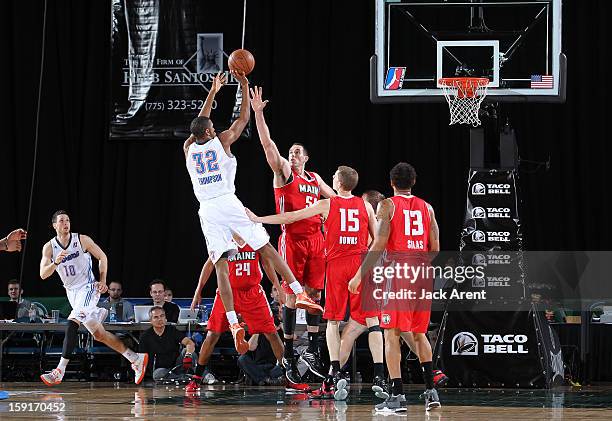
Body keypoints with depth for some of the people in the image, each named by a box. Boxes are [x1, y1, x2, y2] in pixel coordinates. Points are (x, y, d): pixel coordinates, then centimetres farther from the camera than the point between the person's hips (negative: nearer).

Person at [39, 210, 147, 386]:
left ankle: (59, 372, -29)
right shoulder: (49, 247, 0)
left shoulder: (82, 240, -7)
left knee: (72, 324, -25)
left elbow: (102, 257, 6)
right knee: (98, 334, 10)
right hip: (72, 291, 6)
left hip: (88, 288, -6)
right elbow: (43, 274, -9)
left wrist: (102, 281, -4)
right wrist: (56, 263, -28)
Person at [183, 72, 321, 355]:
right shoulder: (221, 140, 3)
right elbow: (244, 118, 16)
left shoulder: (189, 148, 13)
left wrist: (212, 92, 37)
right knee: (266, 248, 5)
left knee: (221, 266, -4)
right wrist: (244, 86, 24)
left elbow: (199, 123, 31)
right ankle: (299, 294, -1)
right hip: (227, 203, -3)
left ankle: (234, 324, -16)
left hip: (207, 210, 3)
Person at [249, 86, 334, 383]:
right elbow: (268, 145, -11)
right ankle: (288, 355, 1)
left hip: (315, 240, 5)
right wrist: (258, 114, -22)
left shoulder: (315, 179, 17)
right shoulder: (283, 171, 1)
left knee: (314, 294, 5)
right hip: (292, 239, -5)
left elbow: (334, 198, 32)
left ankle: (312, 351, 11)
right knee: (291, 296, -4)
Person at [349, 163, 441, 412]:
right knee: (419, 334, 17)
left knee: (392, 334, -2)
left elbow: (379, 244, -10)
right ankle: (430, 391, 9)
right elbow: (435, 249, 11)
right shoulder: (426, 208, 12)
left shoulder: (387, 206, -1)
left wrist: (360, 275, -6)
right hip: (422, 277, 5)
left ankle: (397, 396, -11)